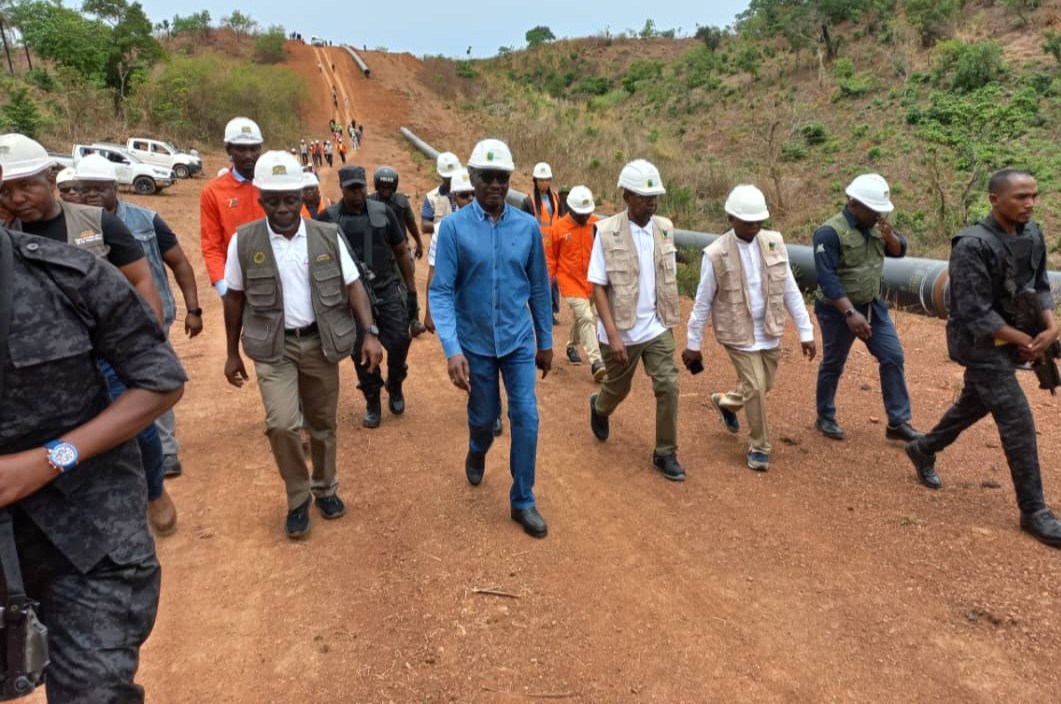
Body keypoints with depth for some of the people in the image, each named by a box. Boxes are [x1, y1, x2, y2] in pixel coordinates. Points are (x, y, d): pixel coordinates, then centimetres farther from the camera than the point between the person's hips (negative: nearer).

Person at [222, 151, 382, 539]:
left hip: (320, 342, 2)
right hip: (273, 346, -1)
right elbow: (234, 297, 4)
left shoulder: (328, 236, -3)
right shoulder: (244, 241, -5)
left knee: (323, 423, 13)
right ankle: (298, 499, 10)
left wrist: (370, 333, -13)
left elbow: (353, 286, -1)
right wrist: (232, 353, 7)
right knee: (282, 424, -14)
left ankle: (325, 489, 35)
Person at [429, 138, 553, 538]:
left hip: (519, 341, 1)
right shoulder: (454, 227, -12)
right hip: (475, 343, -1)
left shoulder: (527, 226, -4)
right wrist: (452, 350, -24)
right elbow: (441, 292, -14)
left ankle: (523, 502, 15)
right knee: (484, 416, 15)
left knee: (526, 418, -2)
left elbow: (539, 287, 4)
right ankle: (477, 453, 51)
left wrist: (545, 342, 9)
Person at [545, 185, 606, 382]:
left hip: (592, 281, 4)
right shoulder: (558, 228, -8)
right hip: (571, 281, -4)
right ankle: (595, 361, -17)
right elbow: (550, 258, 0)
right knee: (586, 318, -15)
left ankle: (572, 346, 44)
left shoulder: (597, 225, 0)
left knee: (580, 317, 18)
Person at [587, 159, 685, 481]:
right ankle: (599, 408, 51)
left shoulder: (665, 228, -1)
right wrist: (613, 335, -21)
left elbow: (669, 279, 9)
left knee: (668, 386, -5)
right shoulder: (607, 232, -14)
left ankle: (665, 454, 11)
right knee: (618, 388, 16)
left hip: (657, 328, 3)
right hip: (622, 332, -3)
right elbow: (598, 287, -15)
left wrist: (668, 316, 11)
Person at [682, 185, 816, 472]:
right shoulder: (715, 255, -15)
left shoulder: (774, 242, -3)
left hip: (770, 331, 5)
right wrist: (692, 344, -2)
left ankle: (725, 402, 47)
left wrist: (806, 331, 2)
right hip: (739, 334, -5)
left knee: (763, 386, 16)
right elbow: (702, 303, -7)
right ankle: (759, 447, 16)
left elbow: (790, 290, 2)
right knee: (755, 389, -5)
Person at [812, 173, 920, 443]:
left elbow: (899, 251, 10)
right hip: (837, 310, -7)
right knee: (833, 365, 8)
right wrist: (850, 313, -33)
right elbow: (827, 279, -27)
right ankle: (825, 418, 27)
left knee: (893, 357, 4)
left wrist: (889, 236, -13)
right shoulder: (830, 232, -22)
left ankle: (898, 423, 14)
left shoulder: (875, 224, 2)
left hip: (873, 305, 7)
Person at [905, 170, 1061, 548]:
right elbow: (975, 313, -23)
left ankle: (923, 450, 45)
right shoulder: (973, 245, -23)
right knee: (1018, 421, -8)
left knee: (973, 404, 22)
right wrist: (1024, 341, -14)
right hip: (982, 344, -8)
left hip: (1011, 341, 8)